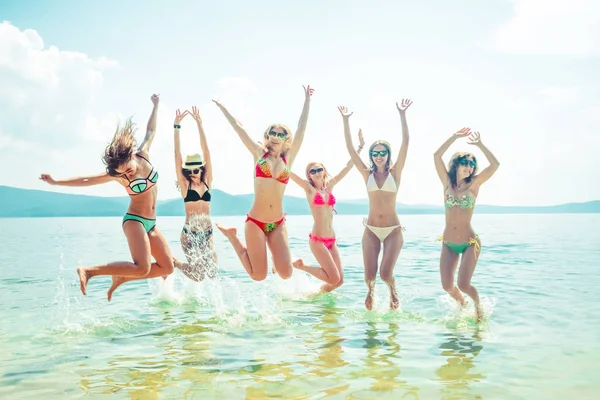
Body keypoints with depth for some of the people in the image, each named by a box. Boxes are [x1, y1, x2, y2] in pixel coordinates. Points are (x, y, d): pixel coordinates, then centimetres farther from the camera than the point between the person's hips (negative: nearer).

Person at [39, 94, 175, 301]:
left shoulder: (144, 155, -1)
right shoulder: (117, 175, -11)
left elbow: (150, 131, 13)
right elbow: (86, 180, -6)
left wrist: (155, 106, 21)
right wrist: (56, 182, -6)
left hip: (151, 223, 6)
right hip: (134, 221, -6)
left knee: (167, 267, 1)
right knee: (142, 269, -23)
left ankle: (121, 277, 11)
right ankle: (88, 271, -15)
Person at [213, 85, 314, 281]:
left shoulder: (288, 158, 7)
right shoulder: (259, 153, 5)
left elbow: (301, 129, 7)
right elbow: (239, 128, 7)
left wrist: (307, 100, 7)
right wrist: (221, 107, 13)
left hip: (278, 224, 2)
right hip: (255, 221, -2)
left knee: (286, 273, -11)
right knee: (259, 275, -3)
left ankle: (277, 255, 26)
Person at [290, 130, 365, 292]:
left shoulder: (330, 185, 11)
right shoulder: (309, 188, -3)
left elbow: (347, 167, 16)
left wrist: (360, 146, 17)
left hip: (331, 240, 6)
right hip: (317, 240, -6)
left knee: (339, 280, 4)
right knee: (334, 279, -9)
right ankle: (300, 265, 8)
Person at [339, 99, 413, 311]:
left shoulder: (395, 172, 0)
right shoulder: (367, 174, 4)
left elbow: (405, 143, -9)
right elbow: (350, 148, -1)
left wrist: (402, 115, -16)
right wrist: (346, 120, -7)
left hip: (393, 230, -2)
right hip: (371, 230, 2)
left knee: (386, 273, -13)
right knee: (369, 275, -2)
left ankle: (393, 290, 23)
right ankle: (370, 290, 35)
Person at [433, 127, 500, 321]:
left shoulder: (474, 184, -3)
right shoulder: (447, 183, 2)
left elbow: (495, 165, -14)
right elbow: (436, 156, -8)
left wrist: (480, 144, -12)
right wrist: (454, 137, -9)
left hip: (469, 243, -3)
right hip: (448, 244, 3)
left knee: (463, 285, -10)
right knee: (447, 287, 2)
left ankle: (477, 303, 25)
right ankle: (462, 305, 36)